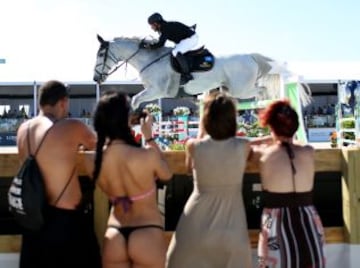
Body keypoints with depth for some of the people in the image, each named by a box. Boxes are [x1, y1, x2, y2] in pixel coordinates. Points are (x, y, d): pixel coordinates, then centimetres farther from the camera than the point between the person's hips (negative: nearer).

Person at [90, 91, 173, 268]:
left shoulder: (96, 159, -7)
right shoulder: (147, 155, -21)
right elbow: (166, 174, 2)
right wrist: (149, 137, 8)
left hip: (114, 238, 4)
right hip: (147, 237, -4)